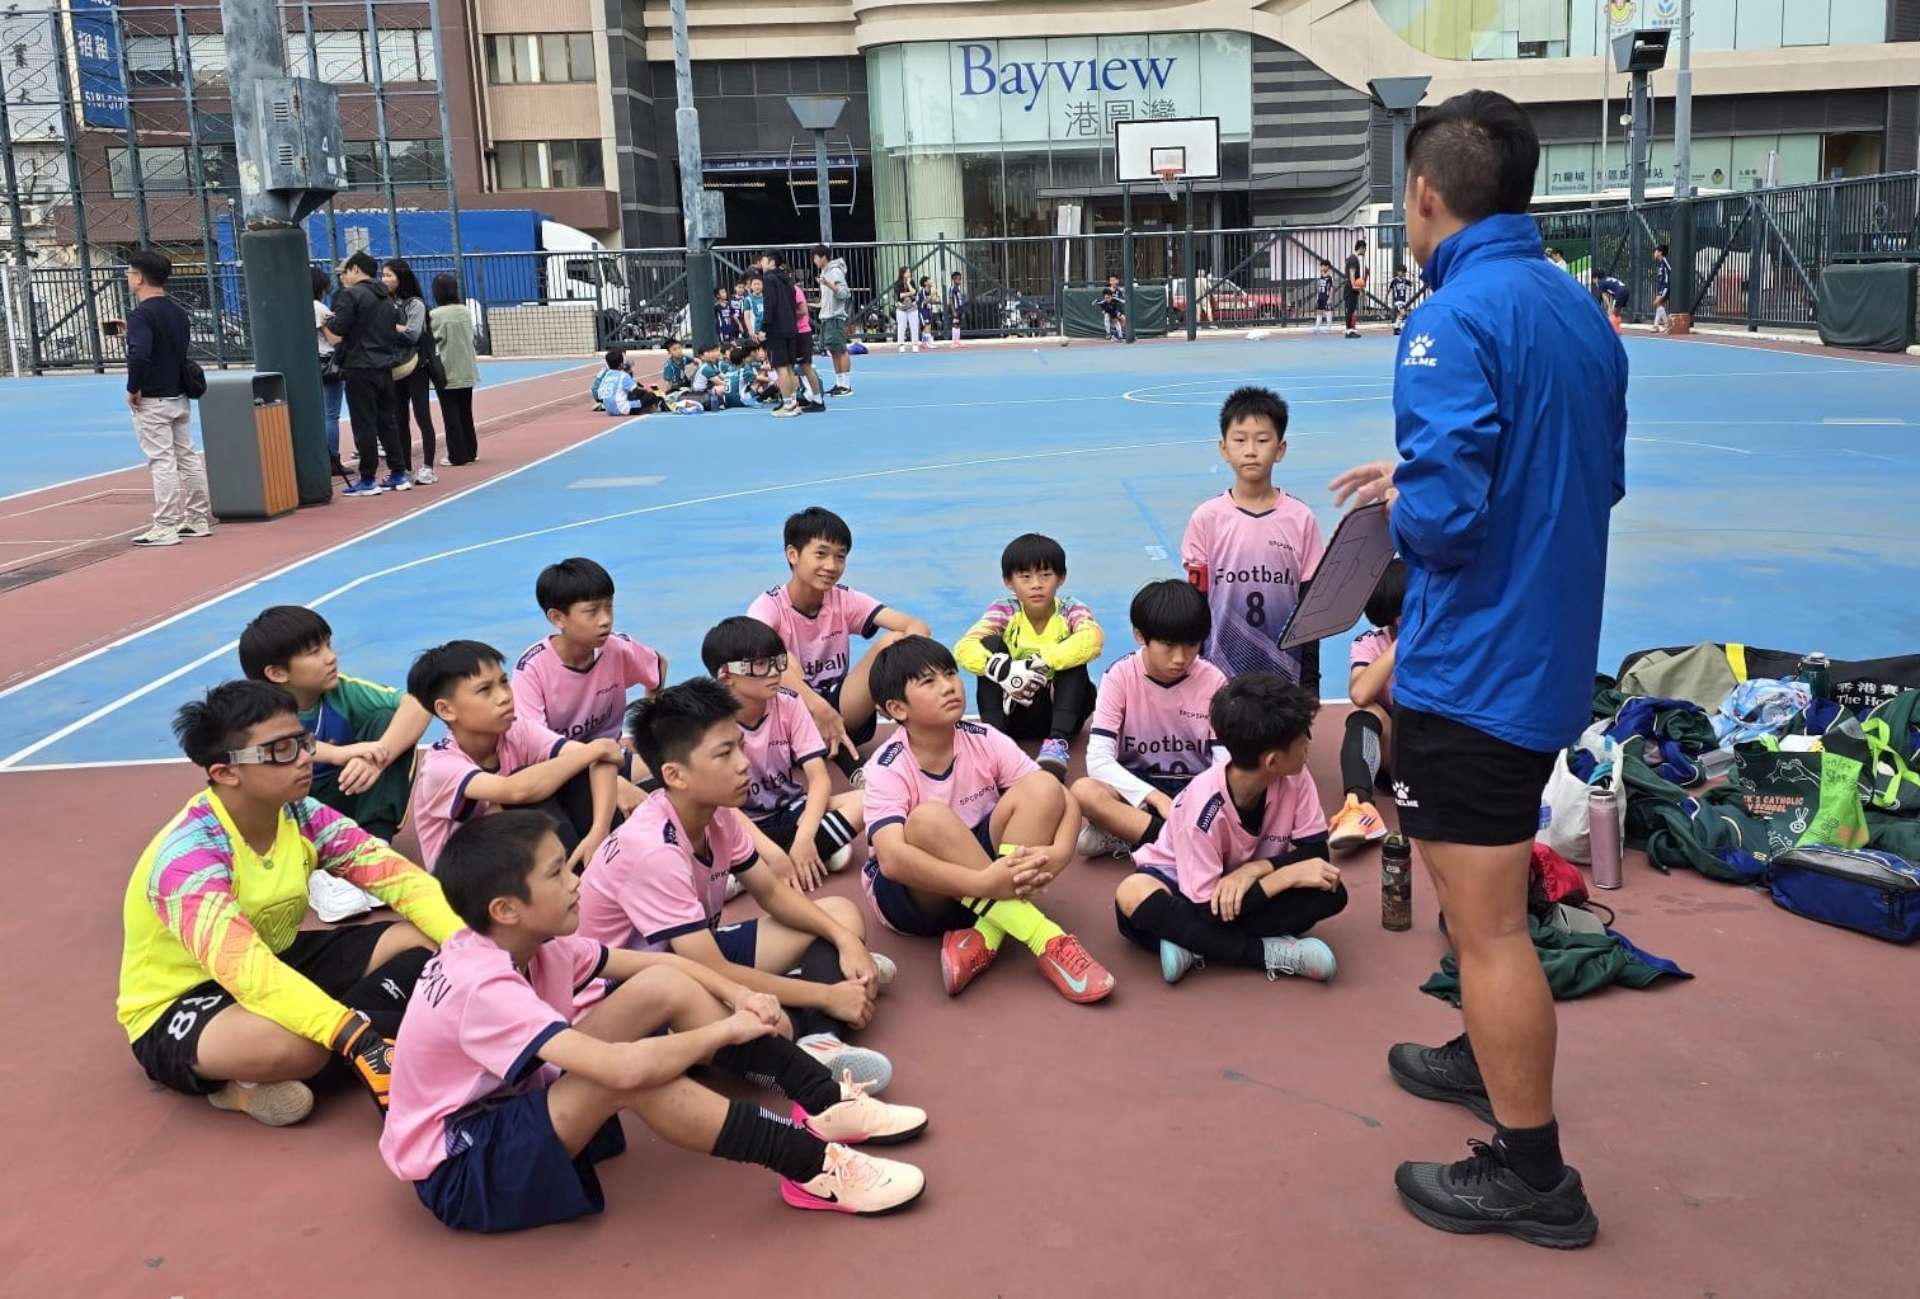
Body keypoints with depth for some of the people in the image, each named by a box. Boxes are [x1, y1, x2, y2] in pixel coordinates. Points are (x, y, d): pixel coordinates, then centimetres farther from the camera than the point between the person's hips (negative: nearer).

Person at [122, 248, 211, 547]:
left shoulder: (141, 314, -16)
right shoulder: (178, 311, 9)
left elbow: (139, 355, -28)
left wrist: (133, 389, -17)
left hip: (152, 401, -8)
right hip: (179, 396, 8)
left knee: (162, 462, -5)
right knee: (188, 456, 13)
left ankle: (165, 528, -2)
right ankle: (199, 520, 20)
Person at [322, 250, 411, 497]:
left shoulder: (350, 295, -8)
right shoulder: (386, 298, 14)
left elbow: (335, 335, -12)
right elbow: (401, 331, 20)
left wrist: (323, 325, 7)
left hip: (360, 368, -7)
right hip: (385, 367, 7)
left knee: (364, 425, -3)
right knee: (388, 421, 12)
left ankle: (368, 481, -1)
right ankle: (399, 475, 14)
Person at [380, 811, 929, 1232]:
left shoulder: (524, 941, -4)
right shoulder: (484, 988, -32)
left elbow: (658, 963, 4)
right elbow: (623, 1069, -44)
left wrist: (737, 994, -13)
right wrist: (725, 1030, -28)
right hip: (458, 1166, -8)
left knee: (663, 988, -10)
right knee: (632, 1070, -36)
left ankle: (826, 1102, -8)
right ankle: (814, 1168, -27)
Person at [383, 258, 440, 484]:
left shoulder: (415, 304, -7)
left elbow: (412, 334, -17)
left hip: (416, 367, -6)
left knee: (422, 417, -3)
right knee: (399, 419, 9)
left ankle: (427, 468, 0)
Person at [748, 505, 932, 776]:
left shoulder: (846, 600, -2)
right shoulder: (768, 606, -11)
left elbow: (918, 627, -13)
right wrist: (818, 707, -45)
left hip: (845, 712, 2)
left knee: (894, 642, -20)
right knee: (782, 658, -34)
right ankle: (854, 772, -32)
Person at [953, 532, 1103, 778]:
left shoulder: (1070, 610, -11)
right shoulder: (1004, 611, -9)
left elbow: (1093, 639, -35)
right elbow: (964, 649, -24)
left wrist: (1040, 663, -38)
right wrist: (1004, 670, -41)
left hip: (1062, 710, -1)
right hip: (1015, 710, 1)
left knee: (1072, 651, -25)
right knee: (990, 644, -20)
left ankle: (1057, 742, -32)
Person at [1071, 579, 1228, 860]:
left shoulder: (1213, 682, -7)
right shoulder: (1120, 677, -11)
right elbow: (1098, 761, -18)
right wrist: (1157, 798, -29)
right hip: (1138, 789, -1)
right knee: (1084, 791, -33)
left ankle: (1121, 837, -27)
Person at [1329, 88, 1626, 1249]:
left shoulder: (1457, 318, -20)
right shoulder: (1582, 310, 8)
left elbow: (1444, 520, -27)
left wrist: (1396, 506, -4)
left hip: (1473, 665, -9)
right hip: (1548, 655, 10)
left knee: (1487, 923, 2)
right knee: (1487, 896, 27)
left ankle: (1531, 1175, 15)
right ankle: (1491, 1058, 45)